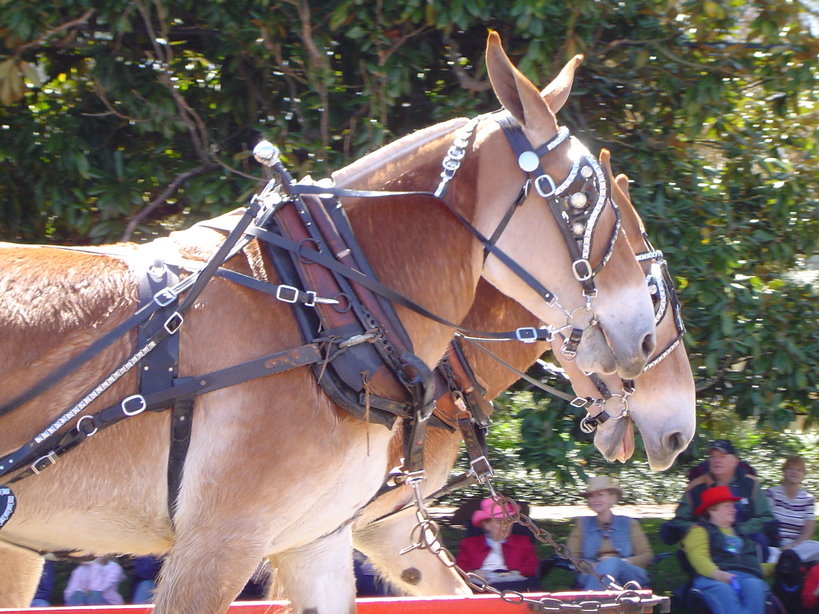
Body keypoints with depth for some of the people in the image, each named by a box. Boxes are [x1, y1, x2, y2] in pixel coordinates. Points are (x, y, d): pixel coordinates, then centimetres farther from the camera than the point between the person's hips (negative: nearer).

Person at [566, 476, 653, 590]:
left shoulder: (629, 524, 19)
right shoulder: (582, 524, 21)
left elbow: (647, 556, 11)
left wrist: (622, 562, -9)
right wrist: (591, 566, -11)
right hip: (592, 576, 0)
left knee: (612, 563, -38)